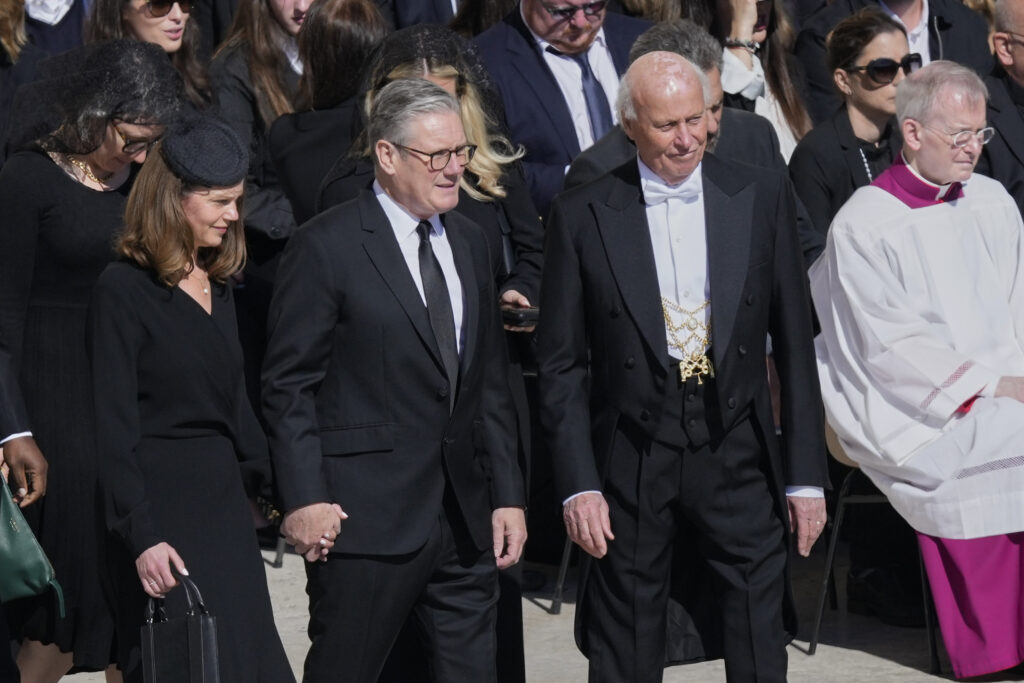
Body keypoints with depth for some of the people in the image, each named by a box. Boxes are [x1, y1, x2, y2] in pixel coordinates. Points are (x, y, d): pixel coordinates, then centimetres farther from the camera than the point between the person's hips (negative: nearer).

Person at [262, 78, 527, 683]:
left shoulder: (469, 244, 14)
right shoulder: (326, 247, -6)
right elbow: (289, 387, -7)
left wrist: (507, 496, 12)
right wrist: (305, 498, -15)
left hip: (466, 517, 6)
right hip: (366, 517, -6)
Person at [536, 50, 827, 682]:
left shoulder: (762, 197, 2)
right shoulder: (584, 216, -2)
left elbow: (794, 342, 4)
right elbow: (561, 364, 0)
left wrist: (806, 473, 2)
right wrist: (578, 484, -7)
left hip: (738, 456, 1)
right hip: (631, 459, -1)